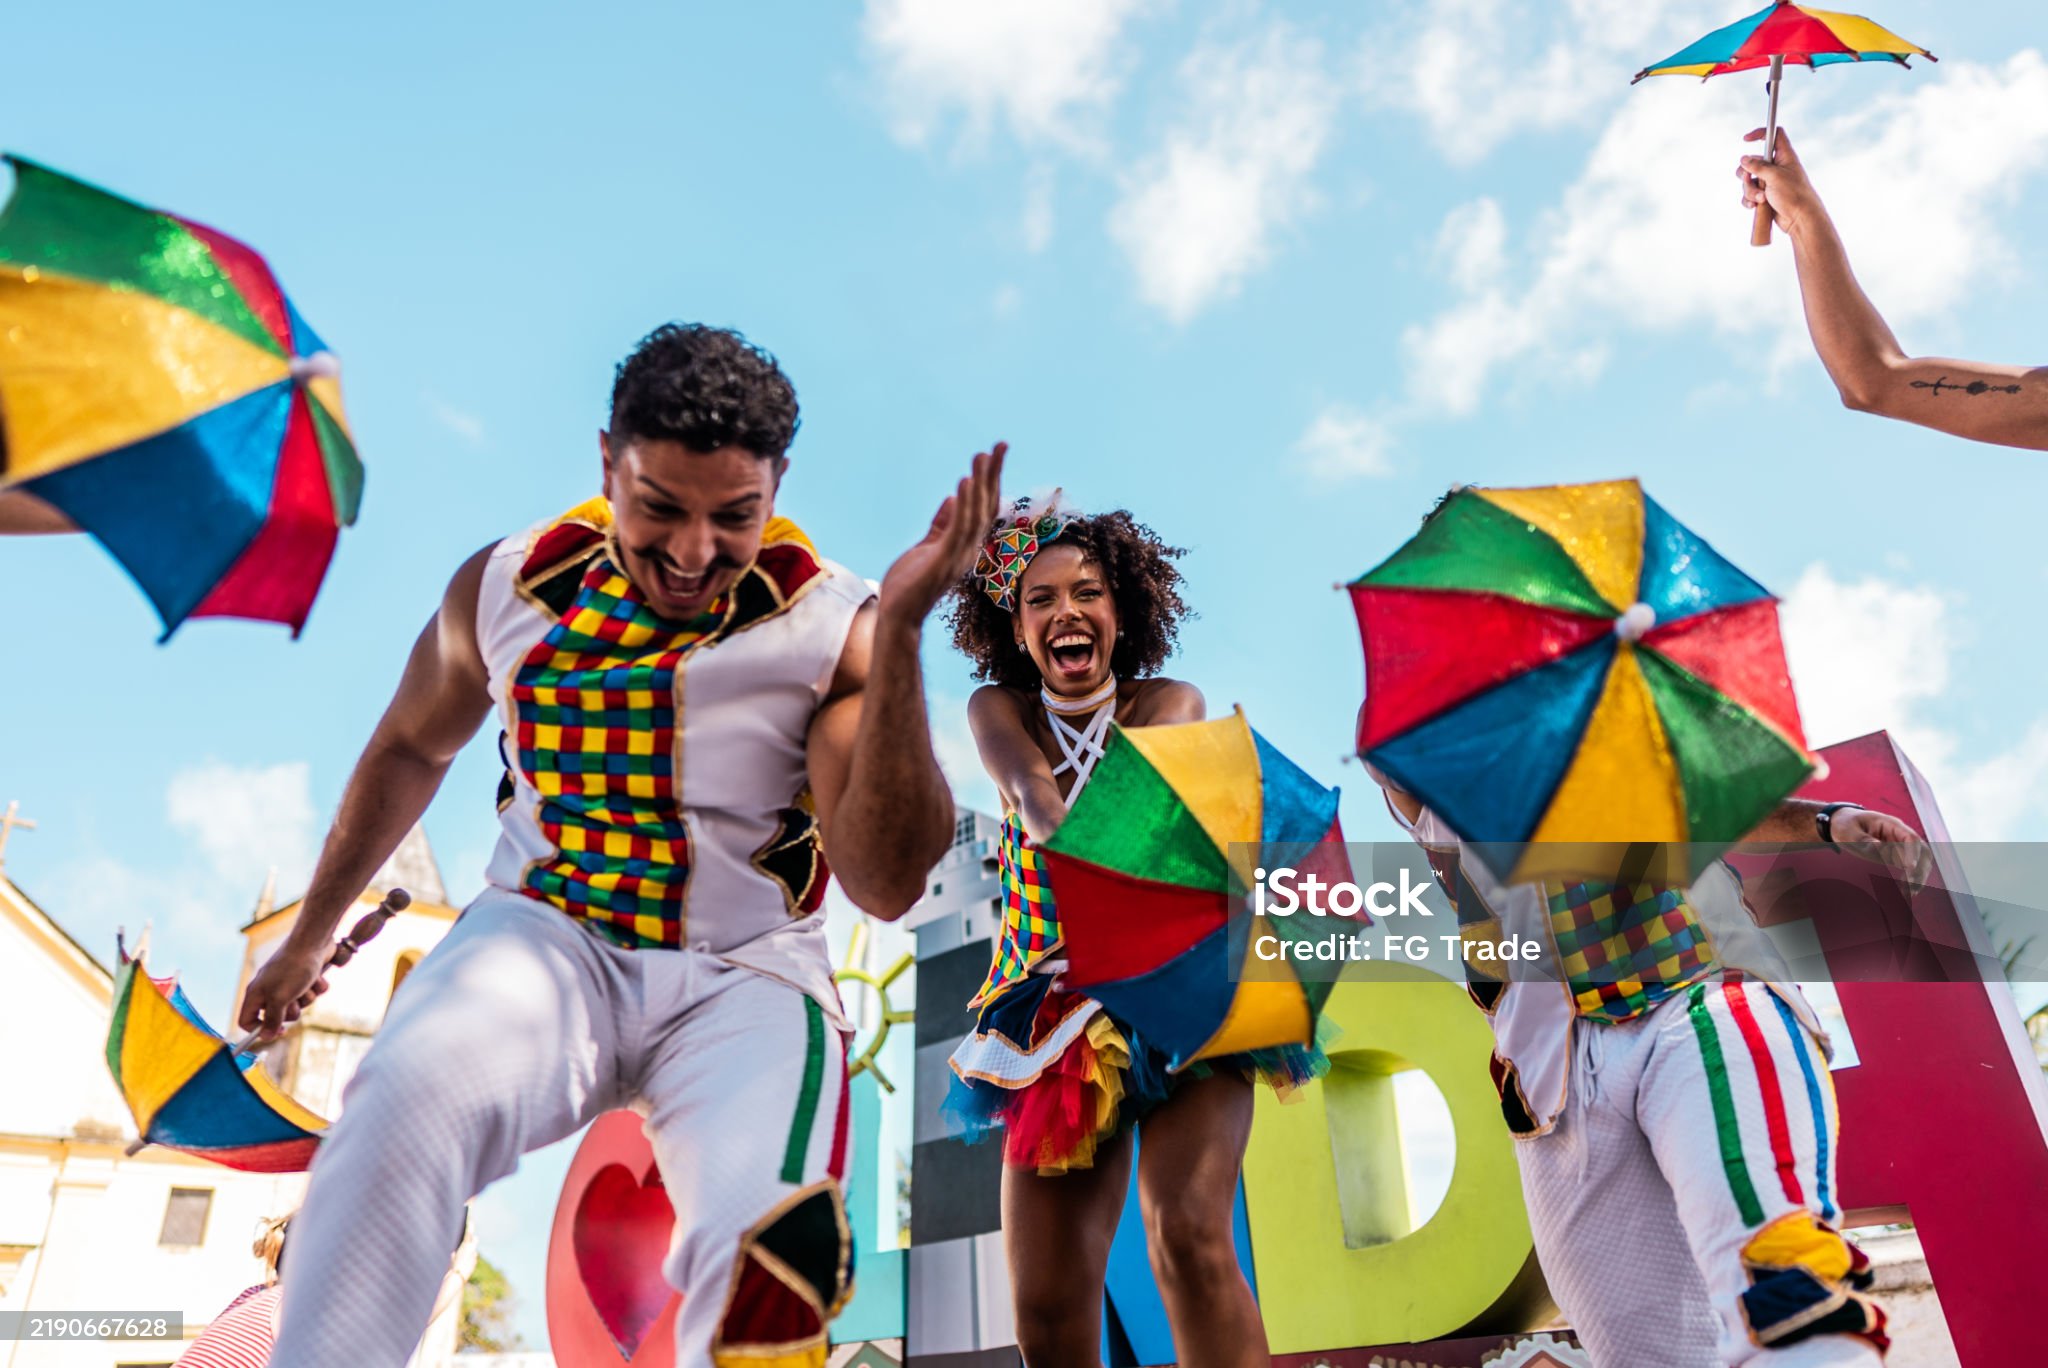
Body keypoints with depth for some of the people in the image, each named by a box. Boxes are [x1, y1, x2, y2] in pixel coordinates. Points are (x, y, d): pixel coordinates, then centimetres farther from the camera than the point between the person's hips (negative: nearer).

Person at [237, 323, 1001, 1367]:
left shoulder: (833, 627, -8)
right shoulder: (507, 587, 1)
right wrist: (311, 934, 31)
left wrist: (899, 632, -26)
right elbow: (409, 748, 21)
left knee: (776, 1243, -28)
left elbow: (886, 883, -18)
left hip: (744, 977, -1)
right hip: (546, 937, 2)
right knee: (403, 1104, -32)